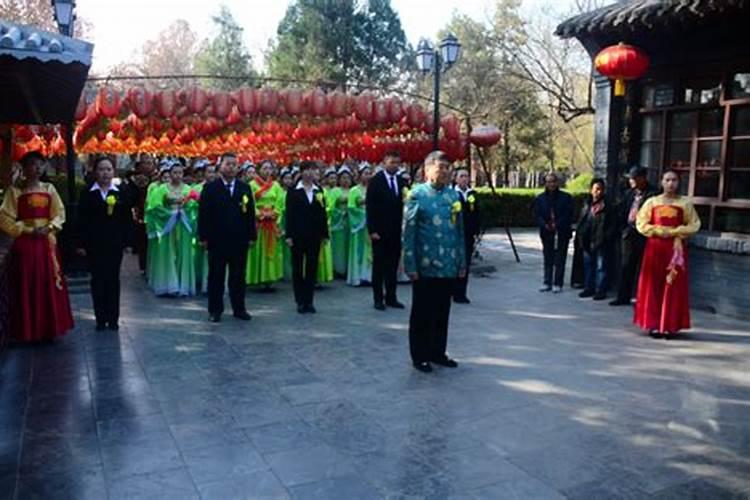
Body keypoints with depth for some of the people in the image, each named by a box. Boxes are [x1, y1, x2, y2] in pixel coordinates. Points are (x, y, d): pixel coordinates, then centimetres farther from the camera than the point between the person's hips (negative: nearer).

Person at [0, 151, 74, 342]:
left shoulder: (49, 188, 10)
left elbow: (60, 213, 7)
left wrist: (49, 227, -10)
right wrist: (28, 230, -13)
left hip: (47, 243, 3)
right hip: (25, 243, -3)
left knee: (49, 285, 5)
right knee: (26, 287, -1)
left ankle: (49, 329, 15)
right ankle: (28, 331, 7)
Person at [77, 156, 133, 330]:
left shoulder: (122, 194, 3)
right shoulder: (87, 194, 2)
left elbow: (127, 220, 2)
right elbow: (82, 221, 0)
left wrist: (127, 241, -4)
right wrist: (82, 244, -4)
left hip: (115, 244, 0)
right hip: (94, 244, 0)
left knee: (113, 280, 6)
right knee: (98, 280, 4)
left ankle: (113, 318, 14)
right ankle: (100, 318, 12)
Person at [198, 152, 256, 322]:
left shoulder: (245, 188, 9)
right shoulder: (210, 188, 1)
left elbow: (251, 213, 8)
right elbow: (203, 214, -2)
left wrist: (252, 236, 3)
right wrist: (204, 237, -8)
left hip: (239, 240, 2)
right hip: (217, 240, -2)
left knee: (238, 276, 9)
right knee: (216, 276, 6)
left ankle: (239, 308, 18)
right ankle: (215, 310, 15)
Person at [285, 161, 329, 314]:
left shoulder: (319, 191, 8)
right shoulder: (293, 192, -1)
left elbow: (323, 213, 7)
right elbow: (289, 214, -4)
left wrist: (324, 233, 2)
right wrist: (289, 235, -10)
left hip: (314, 235, 3)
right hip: (298, 236, -3)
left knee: (312, 268, 6)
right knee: (298, 268, 5)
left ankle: (309, 301, 14)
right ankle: (300, 301, 13)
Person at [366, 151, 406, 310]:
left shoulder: (401, 182, 8)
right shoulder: (376, 181, -5)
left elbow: (402, 205, 10)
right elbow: (370, 207, -8)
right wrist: (372, 230, -13)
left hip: (396, 230, 4)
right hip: (380, 231, -4)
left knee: (393, 265, 7)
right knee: (379, 265, 4)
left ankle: (391, 297, 15)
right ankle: (378, 298, 11)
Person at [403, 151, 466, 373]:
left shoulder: (454, 195, 8)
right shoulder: (417, 194, -7)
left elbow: (459, 230, 11)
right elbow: (408, 231, -9)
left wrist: (462, 261, 9)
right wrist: (410, 265, -12)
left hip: (449, 266, 5)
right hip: (425, 266, -5)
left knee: (442, 312, 14)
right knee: (422, 313, 7)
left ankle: (438, 352, 28)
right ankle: (420, 356, 20)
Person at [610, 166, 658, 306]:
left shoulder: (653, 194, -11)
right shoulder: (629, 193, 12)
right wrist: (624, 228, 5)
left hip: (643, 235, -7)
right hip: (629, 234, 7)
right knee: (626, 266, 10)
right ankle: (623, 297, 18)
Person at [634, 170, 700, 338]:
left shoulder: (685, 203, 4)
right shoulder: (652, 202, 6)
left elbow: (694, 225, 2)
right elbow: (641, 224, 3)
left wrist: (674, 232, -9)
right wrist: (659, 231, -10)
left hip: (676, 248, -1)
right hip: (655, 247, 1)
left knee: (673, 286, -1)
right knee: (653, 285, 0)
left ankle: (670, 326, 4)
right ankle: (654, 324, 5)